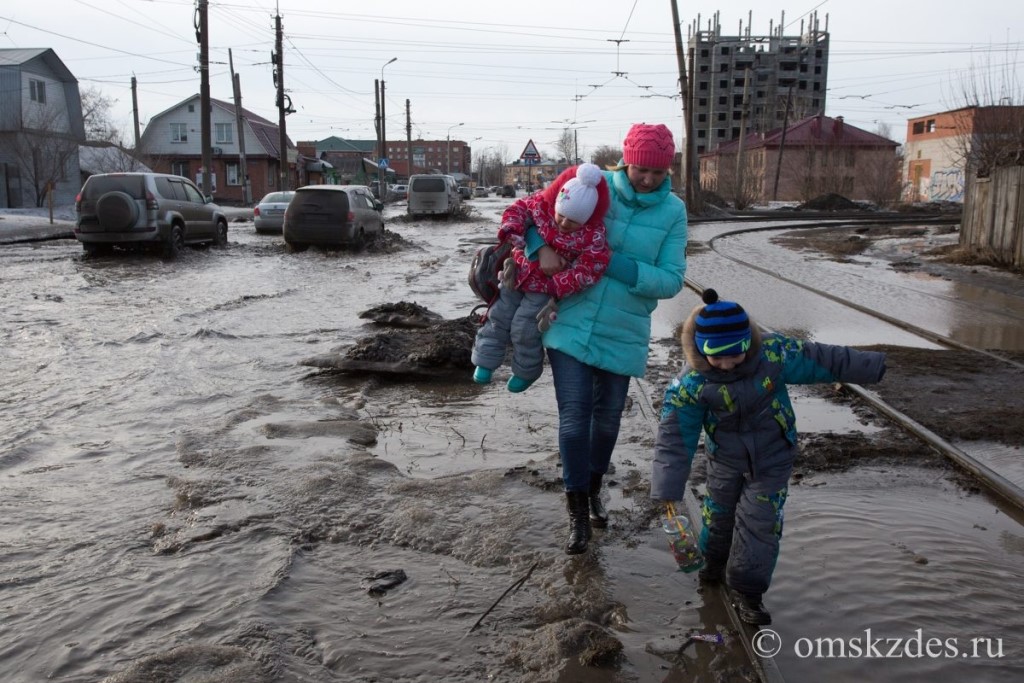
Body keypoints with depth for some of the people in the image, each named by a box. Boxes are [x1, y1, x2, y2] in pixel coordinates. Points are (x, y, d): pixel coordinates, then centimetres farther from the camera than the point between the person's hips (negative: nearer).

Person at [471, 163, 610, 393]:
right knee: (499, 316, 9)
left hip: (547, 286, -4)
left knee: (525, 327, -4)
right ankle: (486, 361, 25)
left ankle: (525, 371, 21)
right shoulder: (542, 204, -19)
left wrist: (558, 286, -29)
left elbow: (590, 269, -27)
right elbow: (518, 208, -4)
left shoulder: (593, 236, -28)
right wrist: (513, 231, -22)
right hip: (519, 271, 4)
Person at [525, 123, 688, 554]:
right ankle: (577, 511, 16)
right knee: (574, 418, -3)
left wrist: (620, 266, -21)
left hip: (623, 337, 1)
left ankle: (593, 489, 43)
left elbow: (671, 280, -8)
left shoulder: (673, 212, -3)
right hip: (572, 325, -1)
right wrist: (541, 247, -17)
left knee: (608, 417, 17)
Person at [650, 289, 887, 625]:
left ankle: (746, 590, 16)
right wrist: (668, 491, -23)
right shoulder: (690, 382, -27)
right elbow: (674, 438, -23)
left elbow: (821, 360, -10)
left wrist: (869, 366, -2)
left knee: (761, 522, 0)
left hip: (772, 456, 0)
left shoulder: (775, 352, -25)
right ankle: (715, 562, 47)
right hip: (725, 459, 1)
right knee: (718, 513, 19)